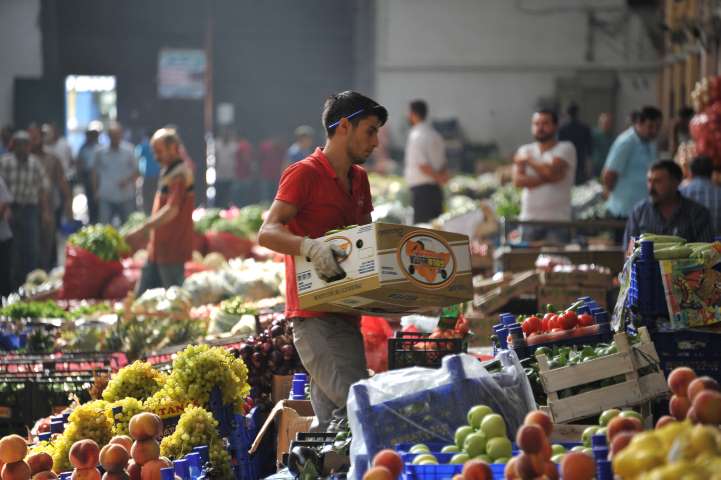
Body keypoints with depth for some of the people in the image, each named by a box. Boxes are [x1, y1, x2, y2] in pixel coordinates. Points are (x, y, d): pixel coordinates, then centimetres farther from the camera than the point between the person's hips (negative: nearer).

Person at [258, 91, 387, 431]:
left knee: (330, 419, 6)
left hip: (346, 313, 8)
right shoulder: (304, 173, -7)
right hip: (314, 315, -8)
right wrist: (308, 245, -34)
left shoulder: (359, 179, 18)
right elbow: (267, 233, -16)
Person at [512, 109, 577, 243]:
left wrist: (528, 160, 2)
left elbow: (551, 171, -14)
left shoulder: (566, 148, 3)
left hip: (557, 220, -3)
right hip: (529, 219, 4)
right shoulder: (524, 151, 14)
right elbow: (518, 180, -2)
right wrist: (548, 178, -11)